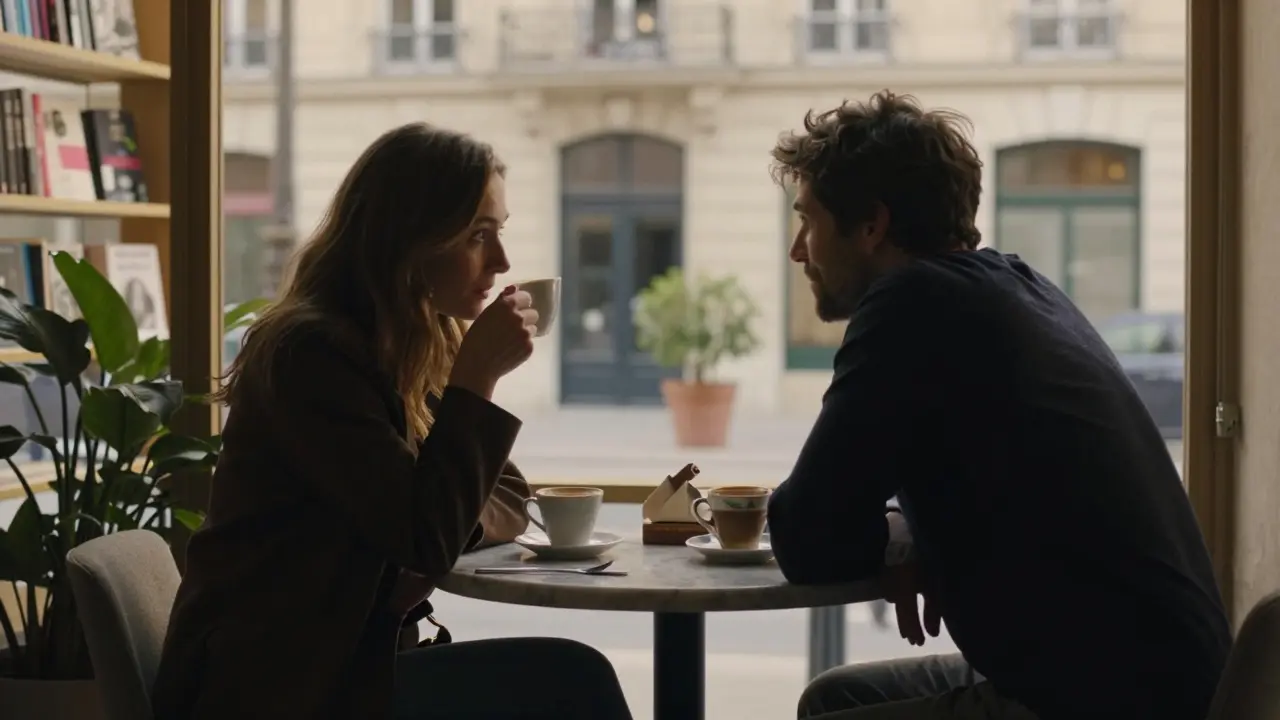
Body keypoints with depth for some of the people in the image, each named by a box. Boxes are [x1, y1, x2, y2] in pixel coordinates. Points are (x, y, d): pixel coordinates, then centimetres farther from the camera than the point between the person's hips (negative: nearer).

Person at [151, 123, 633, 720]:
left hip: (343, 661, 8)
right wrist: (477, 378, -21)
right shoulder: (312, 352, -18)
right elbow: (424, 536, -22)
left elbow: (506, 501, 13)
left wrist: (440, 537, -7)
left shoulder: (419, 349, 9)